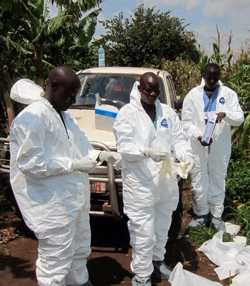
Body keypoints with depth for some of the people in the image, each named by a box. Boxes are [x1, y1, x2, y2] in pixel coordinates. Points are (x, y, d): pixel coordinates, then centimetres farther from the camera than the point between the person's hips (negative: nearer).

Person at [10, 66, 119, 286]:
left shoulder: (64, 115, 11)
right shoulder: (31, 117, -18)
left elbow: (79, 146, 18)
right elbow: (31, 162, -24)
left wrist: (97, 155, -2)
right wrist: (74, 164, -23)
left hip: (74, 198, 9)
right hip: (51, 205, -9)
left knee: (80, 250, 24)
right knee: (56, 260, 2)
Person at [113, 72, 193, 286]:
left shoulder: (168, 112, 9)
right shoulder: (127, 113, -7)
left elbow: (178, 138, 6)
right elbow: (125, 147, -15)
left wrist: (186, 156, -14)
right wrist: (147, 152, -32)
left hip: (165, 182, 6)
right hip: (140, 184, -6)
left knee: (162, 227, 21)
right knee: (144, 232, -1)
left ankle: (157, 260, 43)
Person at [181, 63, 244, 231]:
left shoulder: (229, 94, 2)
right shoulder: (193, 95, 1)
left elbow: (239, 118, -5)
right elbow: (186, 121, -3)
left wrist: (226, 114, -27)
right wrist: (198, 136, -20)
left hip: (220, 147, 1)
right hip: (198, 147, 0)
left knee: (218, 181, 12)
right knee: (199, 182, 7)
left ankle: (216, 215, 27)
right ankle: (201, 214, 25)